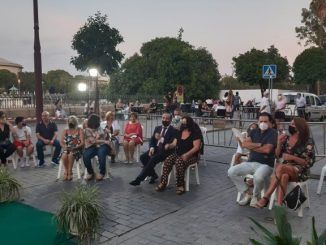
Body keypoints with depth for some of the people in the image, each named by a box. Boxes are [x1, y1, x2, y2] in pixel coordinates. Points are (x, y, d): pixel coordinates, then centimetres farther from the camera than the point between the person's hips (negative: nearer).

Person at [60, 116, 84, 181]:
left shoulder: (79, 130, 7)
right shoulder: (65, 131, 16)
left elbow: (82, 143, -3)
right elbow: (61, 142, 8)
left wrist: (75, 147, -19)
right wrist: (65, 146, -14)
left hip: (77, 149, -3)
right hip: (67, 149, 3)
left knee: (70, 155, -35)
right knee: (64, 155, -31)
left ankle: (70, 172, -19)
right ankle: (66, 171, -11)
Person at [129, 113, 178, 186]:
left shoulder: (173, 131, -1)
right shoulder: (157, 128, 18)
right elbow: (152, 140, 13)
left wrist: (161, 139, -24)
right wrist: (151, 148, -8)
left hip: (165, 150, -6)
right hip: (156, 148, 6)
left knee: (153, 159, -30)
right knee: (143, 157, -18)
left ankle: (139, 179, -25)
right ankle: (153, 175, 1)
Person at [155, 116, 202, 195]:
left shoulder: (195, 133, -6)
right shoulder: (180, 132, 14)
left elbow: (196, 147, -14)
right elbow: (174, 144, 14)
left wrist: (186, 155, -27)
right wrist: (169, 145, -10)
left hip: (191, 156, -6)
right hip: (178, 154, 6)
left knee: (179, 162, -36)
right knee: (167, 160, -23)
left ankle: (180, 185, -24)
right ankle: (163, 183, -24)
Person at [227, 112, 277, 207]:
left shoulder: (273, 133, -3)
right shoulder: (254, 131, 13)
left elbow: (267, 149, -17)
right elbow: (244, 144, -1)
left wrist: (251, 146, -4)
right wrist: (259, 144, -11)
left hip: (265, 164, -6)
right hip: (250, 162, 6)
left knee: (258, 177, -38)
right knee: (231, 171, -12)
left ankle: (255, 196, -4)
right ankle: (247, 193, 4)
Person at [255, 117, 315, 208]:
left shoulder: (308, 142, -3)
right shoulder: (286, 138, 9)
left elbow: (309, 163, -6)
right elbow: (278, 155, 12)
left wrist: (292, 157, -18)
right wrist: (279, 143, -5)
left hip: (300, 172, -3)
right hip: (285, 168, 3)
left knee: (280, 167, -36)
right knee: (284, 176, -37)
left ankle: (266, 197, -38)